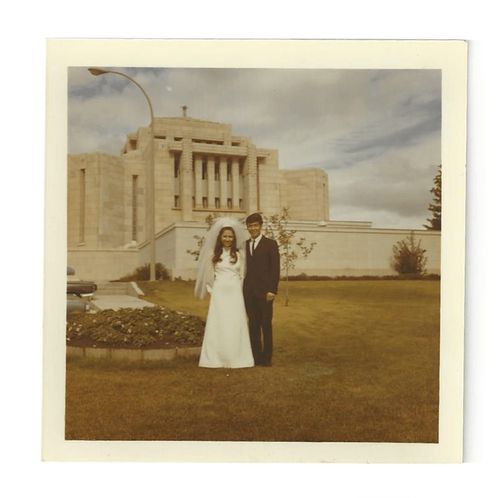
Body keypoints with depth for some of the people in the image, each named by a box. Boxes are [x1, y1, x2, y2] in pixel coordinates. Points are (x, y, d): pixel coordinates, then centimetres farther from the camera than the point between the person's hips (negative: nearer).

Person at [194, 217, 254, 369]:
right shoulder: (213, 254, 3)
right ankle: (217, 359, 6)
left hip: (235, 294, 1)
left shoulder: (239, 254, 7)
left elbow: (242, 276, 11)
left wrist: (237, 290, 8)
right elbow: (209, 275, 7)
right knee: (218, 325, -1)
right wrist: (212, 291, 5)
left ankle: (236, 358, 8)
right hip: (219, 294, -1)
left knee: (235, 326, 0)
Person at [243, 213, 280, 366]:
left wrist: (272, 290, -13)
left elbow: (275, 269, -5)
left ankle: (267, 357, 11)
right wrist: (242, 289, 4)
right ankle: (255, 356, 13)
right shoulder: (244, 245, 12)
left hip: (264, 291, -4)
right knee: (253, 325, 7)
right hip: (249, 292, 4)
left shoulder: (270, 244, 0)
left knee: (266, 325, 3)